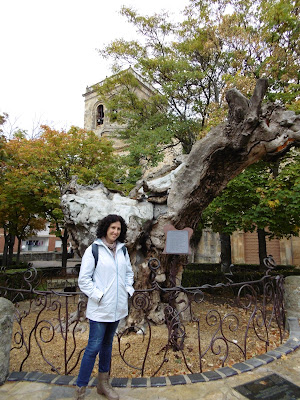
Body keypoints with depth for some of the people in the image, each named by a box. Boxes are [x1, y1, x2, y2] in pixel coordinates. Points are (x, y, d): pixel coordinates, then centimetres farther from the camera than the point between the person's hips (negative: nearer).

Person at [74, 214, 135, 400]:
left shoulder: (123, 250, 5)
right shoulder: (93, 250, -12)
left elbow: (129, 273, 17)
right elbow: (83, 279, -10)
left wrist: (128, 289, 3)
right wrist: (97, 295, -15)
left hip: (117, 306, 6)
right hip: (100, 308, -5)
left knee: (107, 344, 20)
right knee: (94, 347, 0)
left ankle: (103, 384, 36)